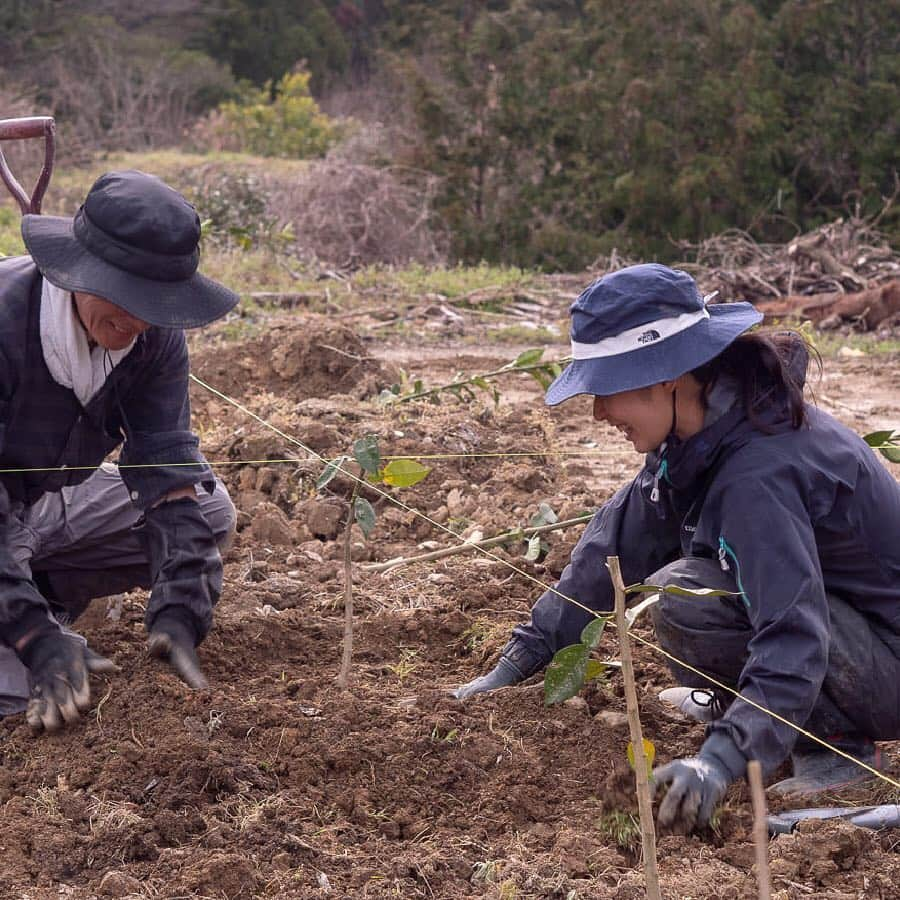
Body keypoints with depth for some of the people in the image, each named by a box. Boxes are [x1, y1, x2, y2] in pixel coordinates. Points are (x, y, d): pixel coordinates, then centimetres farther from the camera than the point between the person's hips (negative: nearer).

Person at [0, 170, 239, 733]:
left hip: (56, 498, 6)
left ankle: (48, 592, 2)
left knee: (210, 512, -7)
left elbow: (169, 469, -15)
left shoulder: (156, 334, -15)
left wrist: (179, 615, -26)